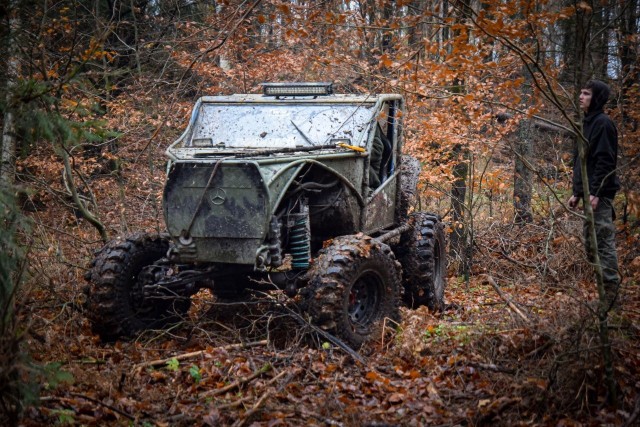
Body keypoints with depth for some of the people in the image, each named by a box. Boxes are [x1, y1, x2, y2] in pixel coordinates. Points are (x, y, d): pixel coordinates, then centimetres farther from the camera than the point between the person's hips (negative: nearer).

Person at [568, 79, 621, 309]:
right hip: (589, 193, 10)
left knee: (604, 241, -9)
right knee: (590, 241, 13)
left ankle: (609, 291, -7)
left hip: (600, 194, -10)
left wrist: (596, 192, -23)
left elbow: (605, 161, -19)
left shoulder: (603, 123, -11)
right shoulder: (587, 123, 18)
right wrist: (577, 193, 18)